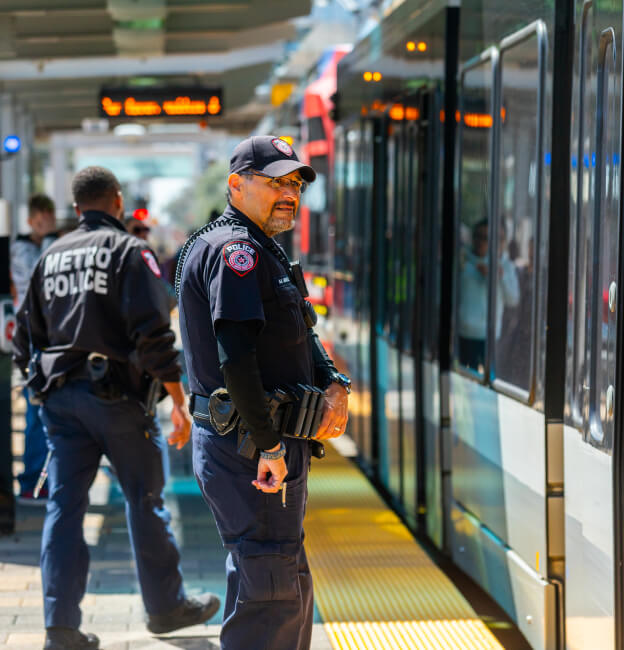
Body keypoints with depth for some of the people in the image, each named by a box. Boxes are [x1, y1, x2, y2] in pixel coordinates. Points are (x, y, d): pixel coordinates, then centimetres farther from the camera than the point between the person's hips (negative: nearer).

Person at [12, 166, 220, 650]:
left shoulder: (50, 257, 14)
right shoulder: (130, 251, -5)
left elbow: (26, 335, 16)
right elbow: (153, 332, -15)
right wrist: (179, 402, -14)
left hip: (60, 396, 5)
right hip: (117, 395, -5)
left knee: (64, 506, 4)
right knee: (145, 501, 8)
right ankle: (166, 606, 20)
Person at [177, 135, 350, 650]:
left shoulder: (263, 251, 19)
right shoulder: (235, 249, -15)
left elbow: (299, 337, 23)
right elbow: (235, 359, -24)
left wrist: (334, 385, 3)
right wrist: (268, 447, -24)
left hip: (272, 445, 11)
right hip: (247, 447, -11)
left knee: (290, 585, 19)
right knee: (274, 590, -9)